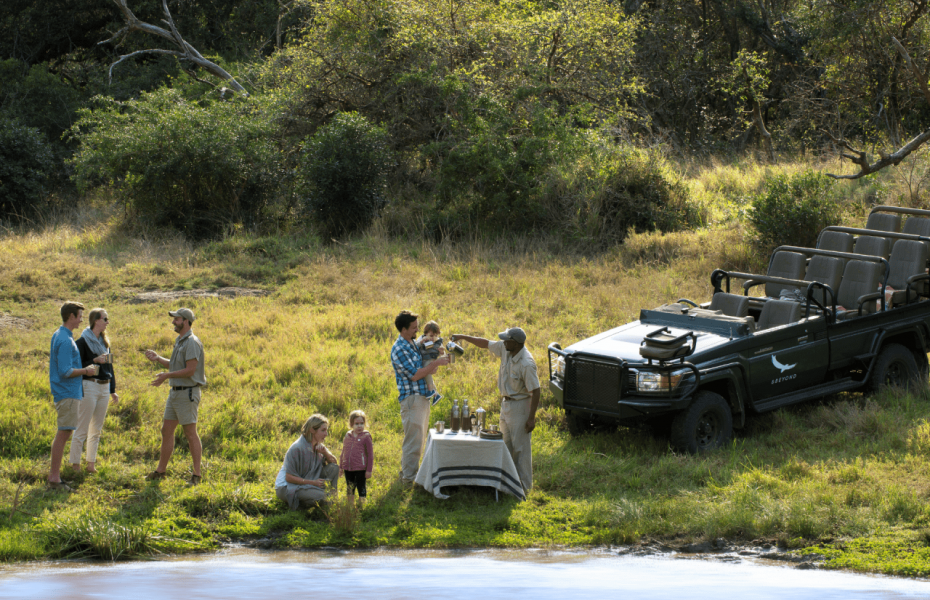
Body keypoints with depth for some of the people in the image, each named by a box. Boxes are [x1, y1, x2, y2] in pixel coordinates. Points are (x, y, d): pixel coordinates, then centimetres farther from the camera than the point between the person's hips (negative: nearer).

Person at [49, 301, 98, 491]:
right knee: (63, 434, -8)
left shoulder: (58, 335, 13)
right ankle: (55, 477, -6)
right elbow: (65, 371, -22)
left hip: (65, 392, 10)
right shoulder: (66, 340, -18)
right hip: (68, 393, -10)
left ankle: (54, 474, 20)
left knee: (63, 434, 15)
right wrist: (86, 371, -10)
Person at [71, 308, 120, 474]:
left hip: (104, 387, 8)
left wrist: (113, 390, 18)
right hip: (89, 386, -7)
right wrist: (94, 361, -22)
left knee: (96, 429, 10)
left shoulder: (104, 341, 14)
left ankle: (91, 464, 16)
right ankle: (75, 465, -1)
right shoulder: (83, 342, -8)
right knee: (82, 429, -5)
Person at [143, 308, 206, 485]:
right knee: (166, 430, 12)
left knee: (190, 433, -5)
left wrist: (167, 376, -17)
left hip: (188, 393, -10)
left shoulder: (192, 343, -16)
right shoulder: (180, 341, 15)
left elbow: (190, 370, -21)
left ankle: (196, 474, 0)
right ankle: (161, 471, 19)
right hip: (175, 391, 10)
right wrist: (158, 359, 11)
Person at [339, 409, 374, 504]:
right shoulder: (348, 437, 8)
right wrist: (340, 466, 18)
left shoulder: (366, 437, -6)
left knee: (361, 488, 0)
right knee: (349, 488, 16)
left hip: (361, 469, -5)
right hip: (348, 469, 5)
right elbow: (343, 453, 19)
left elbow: (370, 454, -5)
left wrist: (369, 470, -7)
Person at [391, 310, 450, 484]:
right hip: (411, 398, -10)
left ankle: (407, 471, 26)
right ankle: (409, 478, -3)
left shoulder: (413, 344, 14)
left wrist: (438, 361, -1)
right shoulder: (399, 349, -16)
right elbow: (414, 375, -19)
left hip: (422, 396, 10)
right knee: (413, 439, -8)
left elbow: (425, 370, 19)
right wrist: (436, 363, -16)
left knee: (419, 438, 16)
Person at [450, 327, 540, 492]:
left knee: (520, 447, -2)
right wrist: (464, 337, 10)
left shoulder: (526, 364, -27)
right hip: (506, 403, 9)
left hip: (520, 405, -9)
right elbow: (485, 344, 14)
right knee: (507, 445, 17)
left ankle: (524, 484, 6)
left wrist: (531, 418, -23)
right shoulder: (505, 348, -4)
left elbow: (535, 391, -24)